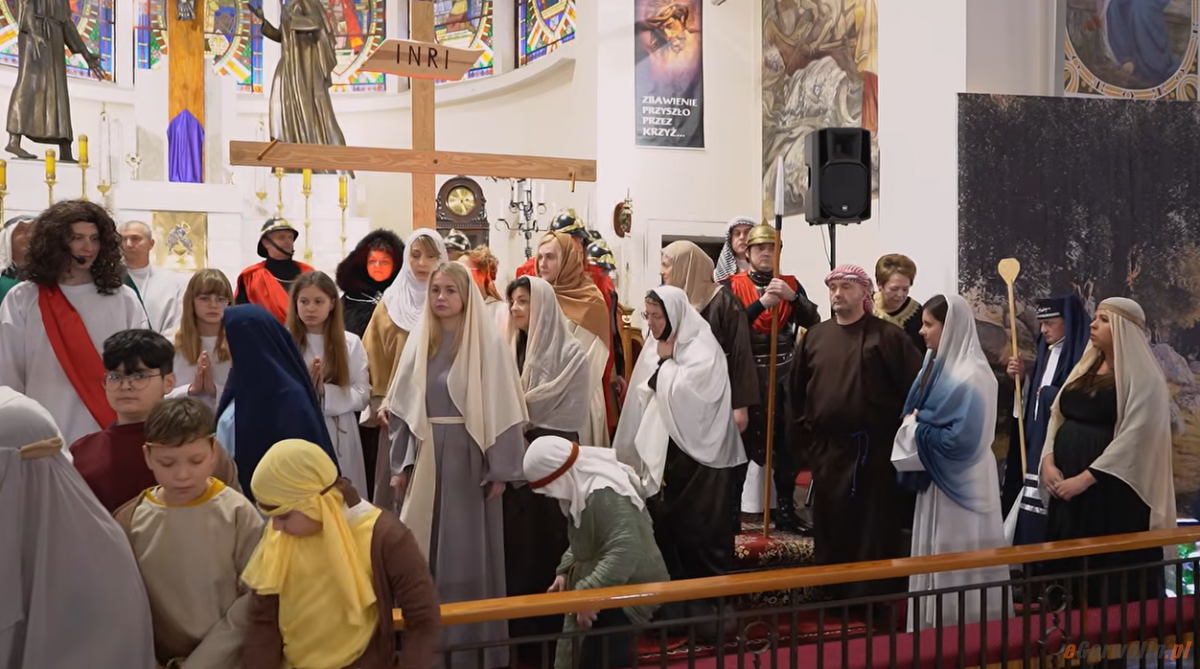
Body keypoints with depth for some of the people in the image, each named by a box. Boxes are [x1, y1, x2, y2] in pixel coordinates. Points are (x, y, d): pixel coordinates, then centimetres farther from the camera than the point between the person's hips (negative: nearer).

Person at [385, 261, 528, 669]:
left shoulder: (487, 344, -6)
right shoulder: (420, 342, 8)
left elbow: (501, 409, -7)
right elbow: (404, 407, 10)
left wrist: (500, 469, -11)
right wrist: (400, 464, 6)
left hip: (469, 456, -4)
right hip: (426, 456, 4)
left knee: (469, 551, 2)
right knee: (424, 549, 6)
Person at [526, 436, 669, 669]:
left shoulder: (605, 495, -27)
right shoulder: (583, 487, 7)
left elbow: (624, 552, -35)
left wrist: (587, 595, -33)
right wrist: (565, 571, 7)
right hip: (609, 590, 10)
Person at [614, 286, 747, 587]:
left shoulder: (702, 347, -13)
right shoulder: (655, 345, 9)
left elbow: (683, 393, -24)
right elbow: (642, 394, 13)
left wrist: (666, 361, -12)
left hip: (695, 454, -7)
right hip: (661, 450, 7)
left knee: (698, 528, 1)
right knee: (664, 524, 10)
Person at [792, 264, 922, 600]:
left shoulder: (888, 336, -4)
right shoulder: (815, 336, 9)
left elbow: (916, 386, -7)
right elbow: (798, 388, 17)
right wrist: (806, 427, 14)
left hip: (876, 448, -4)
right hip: (828, 449, 4)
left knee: (877, 529, 1)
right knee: (831, 528, 11)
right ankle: (835, 599, 22)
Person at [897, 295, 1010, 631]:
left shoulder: (968, 377, -20)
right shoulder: (939, 366, 8)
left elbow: (960, 439, -26)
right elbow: (917, 413, 17)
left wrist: (916, 426, -15)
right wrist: (915, 424, -4)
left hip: (959, 486, -9)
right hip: (938, 480, 9)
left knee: (959, 563, 1)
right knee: (939, 561, 16)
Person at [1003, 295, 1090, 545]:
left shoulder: (1082, 355, -13)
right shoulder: (1047, 352, 15)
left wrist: (1047, 393, -9)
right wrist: (1023, 379, 2)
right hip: (1035, 447, 9)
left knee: (1053, 532, -7)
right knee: (1031, 525, 11)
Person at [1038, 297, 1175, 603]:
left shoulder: (1142, 377, -8)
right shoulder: (1085, 368, 14)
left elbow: (1135, 437, -17)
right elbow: (1058, 417, 13)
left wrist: (1085, 478, -19)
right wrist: (1049, 461, -4)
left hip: (1112, 488, -7)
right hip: (1067, 481, 7)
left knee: (1112, 573, 1)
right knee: (1071, 565, 12)